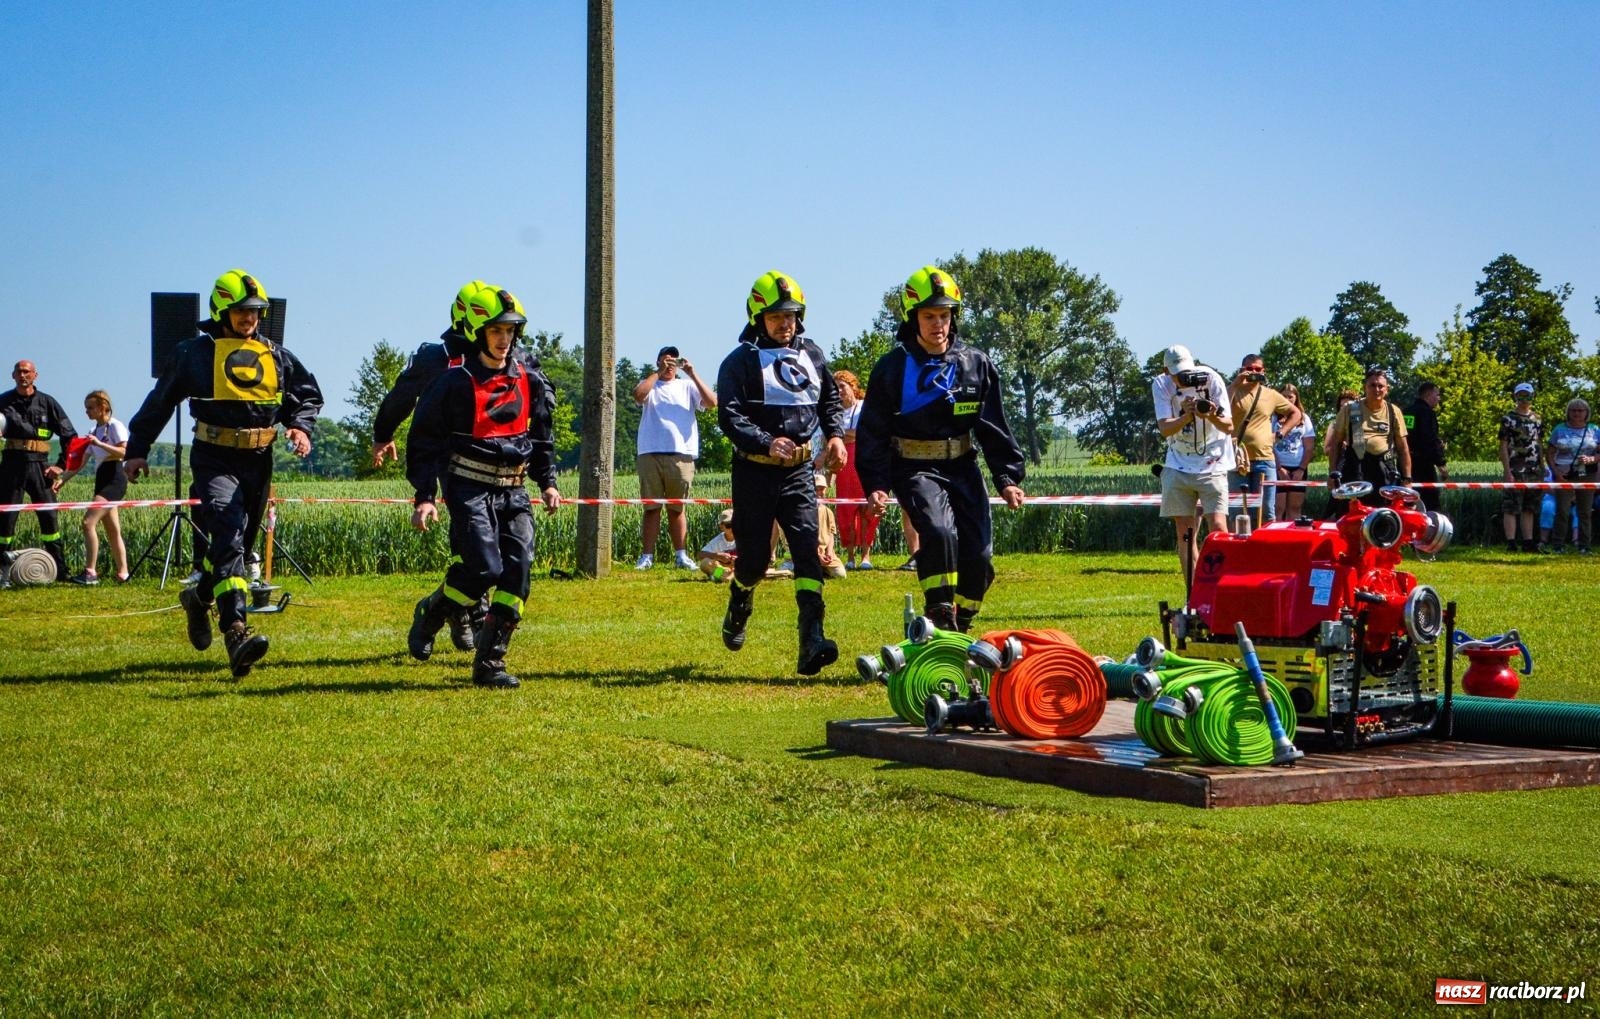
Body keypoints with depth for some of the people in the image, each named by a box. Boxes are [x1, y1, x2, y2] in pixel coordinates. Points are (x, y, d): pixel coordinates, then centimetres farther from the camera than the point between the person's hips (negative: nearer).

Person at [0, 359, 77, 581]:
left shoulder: (47, 403, 8)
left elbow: (70, 436, 11)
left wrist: (61, 465, 3)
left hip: (38, 465, 0)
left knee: (49, 516, -3)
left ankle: (60, 570, 1)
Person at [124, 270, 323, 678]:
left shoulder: (276, 355, 11)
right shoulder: (196, 352, 1)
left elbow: (308, 393, 21)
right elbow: (160, 401, 10)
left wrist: (301, 427, 1)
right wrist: (137, 450, 11)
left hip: (258, 461, 5)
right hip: (215, 460, -5)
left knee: (238, 543, 14)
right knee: (228, 539, -22)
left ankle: (199, 598, 42)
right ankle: (236, 633, -33)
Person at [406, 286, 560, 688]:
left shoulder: (530, 382, 11)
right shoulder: (456, 382, -5)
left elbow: (542, 437, 24)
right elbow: (425, 441, -2)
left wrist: (547, 482, 13)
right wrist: (425, 497, -8)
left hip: (512, 490, 5)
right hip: (469, 487, -5)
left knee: (518, 569, -8)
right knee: (485, 568, -18)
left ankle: (490, 662, -2)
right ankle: (429, 612, 11)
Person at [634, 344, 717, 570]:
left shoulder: (687, 386, 15)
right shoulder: (649, 384, 13)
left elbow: (712, 402, 0)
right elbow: (638, 395, -10)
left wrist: (693, 374, -5)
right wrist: (658, 372, -8)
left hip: (682, 455, 1)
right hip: (651, 453, -1)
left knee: (677, 508, 6)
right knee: (651, 507, 0)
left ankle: (681, 555, 9)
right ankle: (647, 556, 1)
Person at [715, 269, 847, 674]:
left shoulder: (811, 355, 11)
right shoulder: (741, 361, -3)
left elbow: (831, 399, 24)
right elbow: (729, 416, -12)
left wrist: (835, 434, 5)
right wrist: (767, 442, -27)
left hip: (799, 471, 3)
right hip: (755, 471, -3)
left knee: (808, 547, -14)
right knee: (754, 556, 4)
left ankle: (812, 640, -23)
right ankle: (738, 610, 38)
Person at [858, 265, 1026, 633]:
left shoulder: (976, 364, 4)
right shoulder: (892, 369, -3)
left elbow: (994, 427, 8)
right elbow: (872, 432, -1)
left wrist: (1008, 478, 1)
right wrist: (875, 485, -10)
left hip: (963, 467, 4)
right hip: (915, 468, -3)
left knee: (979, 555, -2)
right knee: (938, 531, -29)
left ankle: (961, 625, 19)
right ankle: (940, 620, -19)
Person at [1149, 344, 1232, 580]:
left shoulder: (1210, 378, -12)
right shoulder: (1161, 385, -7)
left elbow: (1229, 426, -13)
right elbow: (1164, 429, -17)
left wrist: (1212, 417, -34)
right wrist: (1187, 416, -35)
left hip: (1212, 465, -2)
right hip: (1178, 466, 2)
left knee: (1218, 528, -15)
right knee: (1185, 533, 3)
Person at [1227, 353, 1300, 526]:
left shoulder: (1271, 395, 11)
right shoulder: (1234, 392, 4)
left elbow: (1296, 413, 21)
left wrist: (1281, 433, 8)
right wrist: (1235, 385, -14)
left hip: (1264, 460, 2)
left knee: (1266, 512, 6)